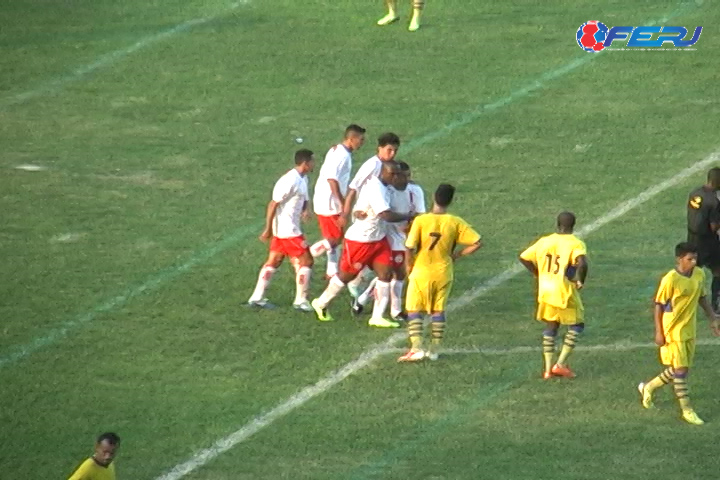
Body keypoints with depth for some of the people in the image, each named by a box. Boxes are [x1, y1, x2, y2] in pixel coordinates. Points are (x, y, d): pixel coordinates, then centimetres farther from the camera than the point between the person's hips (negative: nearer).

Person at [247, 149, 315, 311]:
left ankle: (257, 297, 16)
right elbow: (273, 204, -20)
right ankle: (300, 301, 1)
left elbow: (303, 199, 20)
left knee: (273, 261, 13)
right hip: (288, 230, -10)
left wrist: (304, 210, -4)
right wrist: (268, 229, -18)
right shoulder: (290, 181, -21)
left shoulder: (302, 179, 9)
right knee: (306, 261, -3)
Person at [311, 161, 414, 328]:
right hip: (359, 239, -8)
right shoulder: (375, 189, -27)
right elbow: (386, 215, -31)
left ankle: (377, 316, 3)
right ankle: (321, 304, 28)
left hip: (378, 238, 8)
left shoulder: (383, 187, 3)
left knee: (385, 273, -1)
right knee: (346, 275, 6)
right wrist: (408, 217, -20)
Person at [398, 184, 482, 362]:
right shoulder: (456, 223, -7)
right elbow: (477, 243, -6)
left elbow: (409, 248, -16)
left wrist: (409, 267, 2)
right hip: (444, 272, 2)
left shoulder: (421, 220, -14)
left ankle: (416, 347, -10)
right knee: (438, 310, 15)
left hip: (421, 272, -2)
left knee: (414, 310, 5)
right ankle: (434, 349, 16)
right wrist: (457, 255, 6)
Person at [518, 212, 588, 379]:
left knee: (550, 328, 19)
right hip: (565, 293, -5)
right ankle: (560, 364, 5)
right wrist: (580, 281, -13)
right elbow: (582, 263, -30)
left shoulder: (544, 242, 4)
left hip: (545, 291, 5)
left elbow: (524, 258, 7)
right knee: (576, 326, 13)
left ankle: (548, 368, 17)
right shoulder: (576, 244, -12)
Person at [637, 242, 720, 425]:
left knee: (680, 369, 14)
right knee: (680, 369, -6)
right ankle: (686, 410, 2)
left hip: (689, 330, 7)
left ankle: (648, 387, 35)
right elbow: (658, 305, -13)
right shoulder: (670, 279, -19)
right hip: (672, 330, -7)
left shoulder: (699, 275, 1)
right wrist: (659, 332, -15)